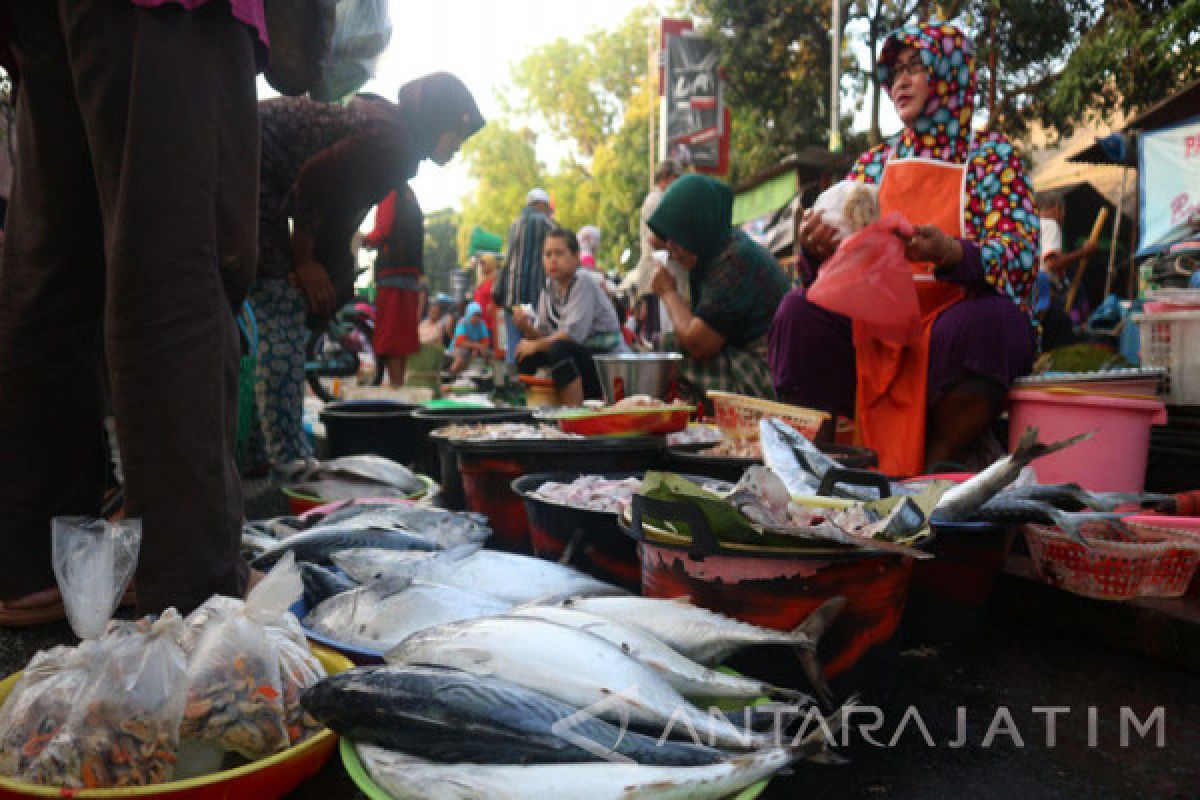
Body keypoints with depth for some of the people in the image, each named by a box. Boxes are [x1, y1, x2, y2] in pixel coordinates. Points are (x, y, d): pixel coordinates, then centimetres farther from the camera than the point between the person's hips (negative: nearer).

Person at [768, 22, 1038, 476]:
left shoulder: (992, 157, 6)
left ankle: (939, 465, -16)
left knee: (987, 317, -34)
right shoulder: (873, 164, 15)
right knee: (800, 311, -23)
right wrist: (815, 250, -15)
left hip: (954, 326, -2)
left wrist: (949, 253, -30)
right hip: (875, 332, 3)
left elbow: (1020, 257, -9)